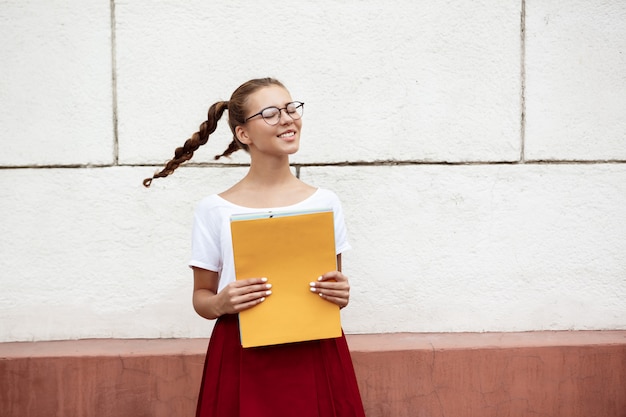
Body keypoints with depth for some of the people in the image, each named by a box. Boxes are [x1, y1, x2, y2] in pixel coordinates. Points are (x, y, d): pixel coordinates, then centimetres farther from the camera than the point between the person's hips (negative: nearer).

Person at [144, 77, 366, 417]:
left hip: (316, 358, 2)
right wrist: (220, 304, -16)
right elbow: (201, 296, 4)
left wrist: (340, 294, -9)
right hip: (243, 364, -2)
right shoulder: (215, 210, -3)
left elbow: (335, 286, 12)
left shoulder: (325, 202, 3)